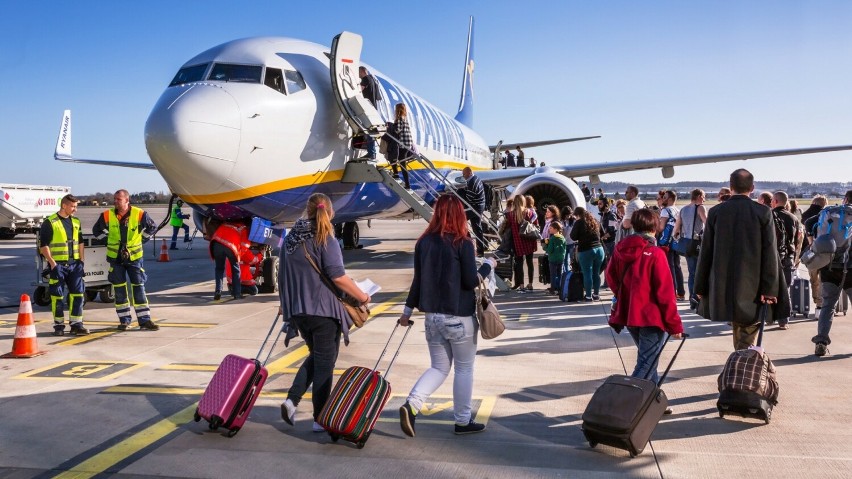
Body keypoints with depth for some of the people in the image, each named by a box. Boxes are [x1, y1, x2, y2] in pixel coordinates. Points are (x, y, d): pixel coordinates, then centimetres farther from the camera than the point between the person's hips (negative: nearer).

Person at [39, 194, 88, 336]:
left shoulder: (76, 222, 12)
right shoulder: (50, 222, -6)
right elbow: (43, 245, -8)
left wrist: (82, 260, 10)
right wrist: (52, 263, -14)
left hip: (74, 264, 5)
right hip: (58, 264, -5)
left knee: (78, 293, 1)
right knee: (57, 295, 2)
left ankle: (76, 324, 7)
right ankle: (59, 325, 11)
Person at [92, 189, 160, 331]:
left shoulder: (139, 214, -8)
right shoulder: (107, 215, -4)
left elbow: (152, 227, 9)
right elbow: (97, 230, 13)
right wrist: (109, 242, 11)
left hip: (134, 257, -1)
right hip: (115, 257, 1)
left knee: (139, 288, 0)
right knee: (119, 290, 6)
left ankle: (145, 320, 4)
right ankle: (124, 320, 16)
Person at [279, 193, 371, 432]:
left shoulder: (290, 238, 10)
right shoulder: (325, 238, -10)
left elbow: (283, 276, 17)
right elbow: (338, 277, -18)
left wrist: (286, 305, 28)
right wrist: (362, 296, -5)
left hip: (296, 310, 6)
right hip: (323, 309, -6)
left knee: (315, 355, 23)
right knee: (324, 363, 4)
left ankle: (292, 399, 9)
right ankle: (320, 419, 10)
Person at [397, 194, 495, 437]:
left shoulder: (424, 242, 3)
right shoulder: (462, 243, -12)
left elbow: (418, 278, 7)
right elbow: (471, 281, -12)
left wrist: (408, 309, 16)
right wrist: (487, 265, 5)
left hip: (432, 316, 5)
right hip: (459, 317, -5)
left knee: (439, 367, 15)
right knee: (464, 368, 11)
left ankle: (411, 404, -5)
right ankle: (463, 421, 20)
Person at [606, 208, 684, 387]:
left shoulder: (620, 250, 0)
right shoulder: (655, 254, -17)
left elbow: (611, 277, 14)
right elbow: (665, 293, -15)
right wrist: (675, 325, -8)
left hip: (628, 314, 7)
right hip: (652, 316, -7)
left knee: (646, 357, 25)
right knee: (646, 364, -1)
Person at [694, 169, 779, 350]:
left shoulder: (715, 212, -1)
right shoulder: (763, 213, -5)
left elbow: (706, 252, 2)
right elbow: (770, 253, -7)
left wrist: (701, 286, 9)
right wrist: (769, 288, -4)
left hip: (723, 285, 2)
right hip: (752, 286, -2)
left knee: (738, 330, 20)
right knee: (747, 338, 5)